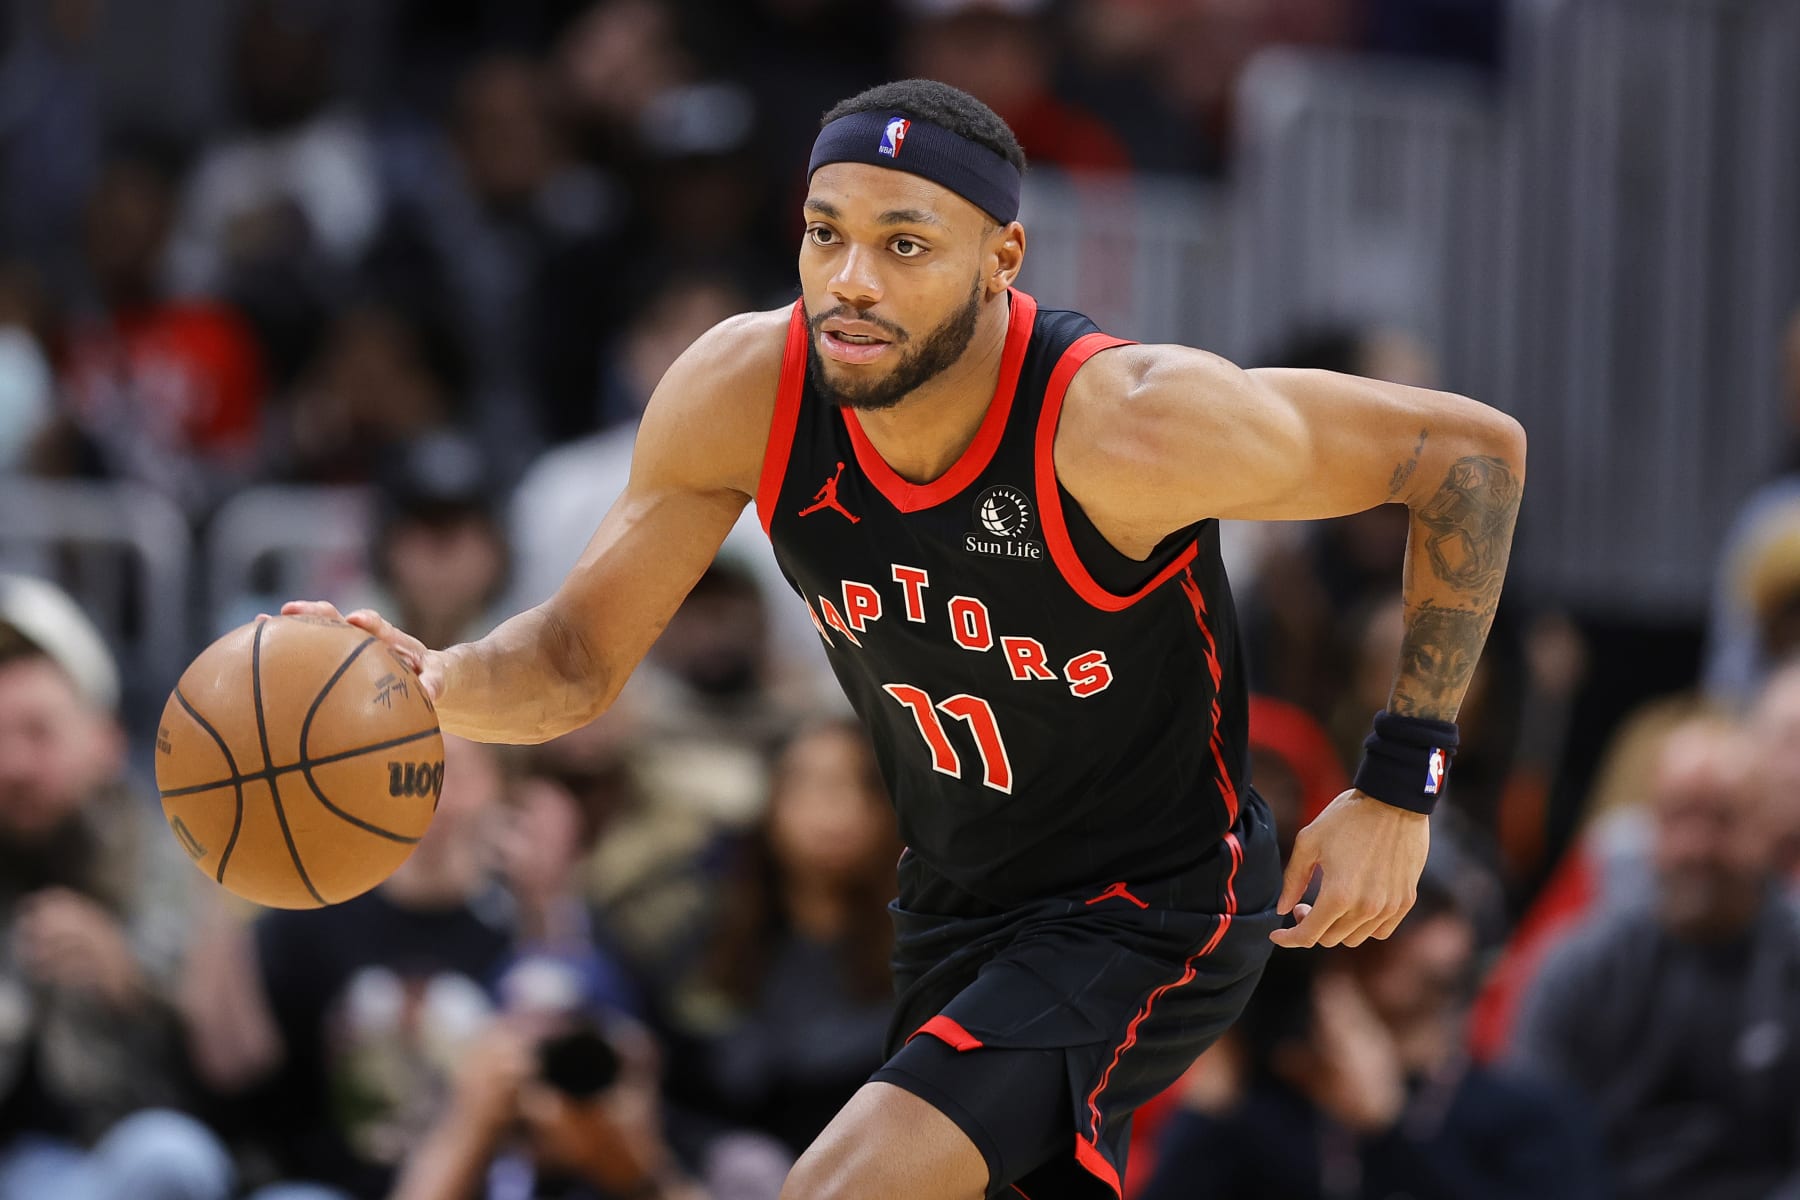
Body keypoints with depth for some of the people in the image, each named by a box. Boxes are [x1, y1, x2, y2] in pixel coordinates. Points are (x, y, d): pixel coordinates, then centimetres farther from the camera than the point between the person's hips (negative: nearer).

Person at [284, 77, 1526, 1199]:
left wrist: (1398, 786, -19)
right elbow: (581, 658, -6)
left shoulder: (1122, 426, -31)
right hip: (955, 910, 7)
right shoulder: (742, 394, -16)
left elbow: (1476, 450, -21)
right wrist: (426, 683, -29)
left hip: (1153, 912, -7)